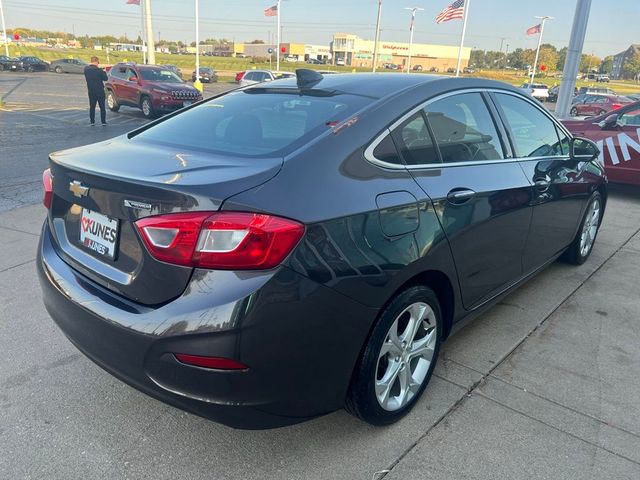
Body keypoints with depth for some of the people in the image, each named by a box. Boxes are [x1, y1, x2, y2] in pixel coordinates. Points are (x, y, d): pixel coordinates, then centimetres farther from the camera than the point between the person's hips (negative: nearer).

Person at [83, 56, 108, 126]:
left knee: (92, 107, 11)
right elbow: (105, 78, -7)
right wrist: (103, 72, 11)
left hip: (91, 91, 4)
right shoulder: (99, 70, -16)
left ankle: (92, 121, 10)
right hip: (100, 91, -4)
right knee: (102, 107, 6)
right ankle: (103, 121, 5)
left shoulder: (86, 69, -3)